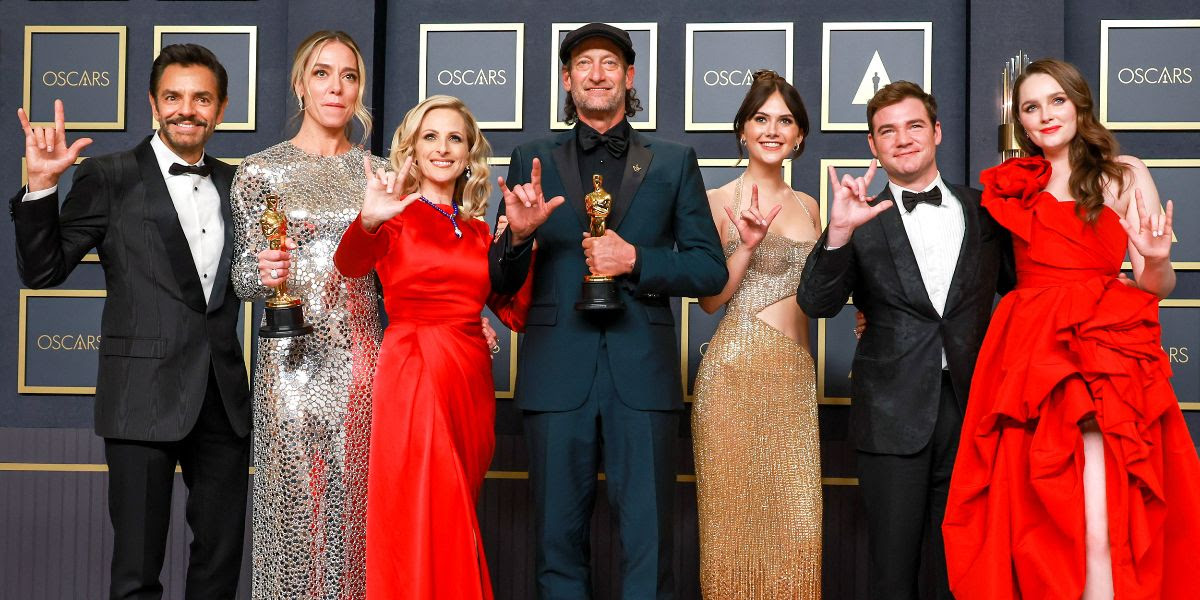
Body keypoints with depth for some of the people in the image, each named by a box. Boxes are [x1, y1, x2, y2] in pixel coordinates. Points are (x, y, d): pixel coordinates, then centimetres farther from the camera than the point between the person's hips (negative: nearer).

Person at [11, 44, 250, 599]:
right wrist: (41, 184, -16)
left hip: (224, 399, 5)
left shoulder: (234, 185, 11)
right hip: (145, 401, -4)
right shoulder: (108, 178, -2)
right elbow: (42, 271, -4)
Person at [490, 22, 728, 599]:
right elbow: (500, 283, 7)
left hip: (643, 375, 0)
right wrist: (517, 233, -14)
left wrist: (635, 260, -10)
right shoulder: (532, 161, 10)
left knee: (648, 545, 2)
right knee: (558, 540, 8)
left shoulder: (674, 162, 10)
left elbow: (711, 270, 5)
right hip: (557, 374, 1)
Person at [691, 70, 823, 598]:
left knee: (798, 522, 1)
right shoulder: (719, 202, -1)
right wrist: (747, 245, -17)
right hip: (735, 369, -4)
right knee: (735, 511, 1)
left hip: (796, 374, 5)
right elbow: (710, 298, -4)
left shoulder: (807, 206, 14)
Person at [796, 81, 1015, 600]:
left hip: (971, 407, 1)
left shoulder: (985, 211, 8)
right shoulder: (863, 221, 2)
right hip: (894, 416, -1)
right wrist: (839, 232, -26)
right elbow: (816, 304, -10)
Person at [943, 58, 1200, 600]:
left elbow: (1156, 288, 5)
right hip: (1028, 364, 3)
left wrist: (1156, 259, -19)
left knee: (1100, 532, -13)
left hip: (1105, 361, -3)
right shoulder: (1015, 186, 14)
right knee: (1034, 528, 2)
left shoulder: (1124, 175, 7)